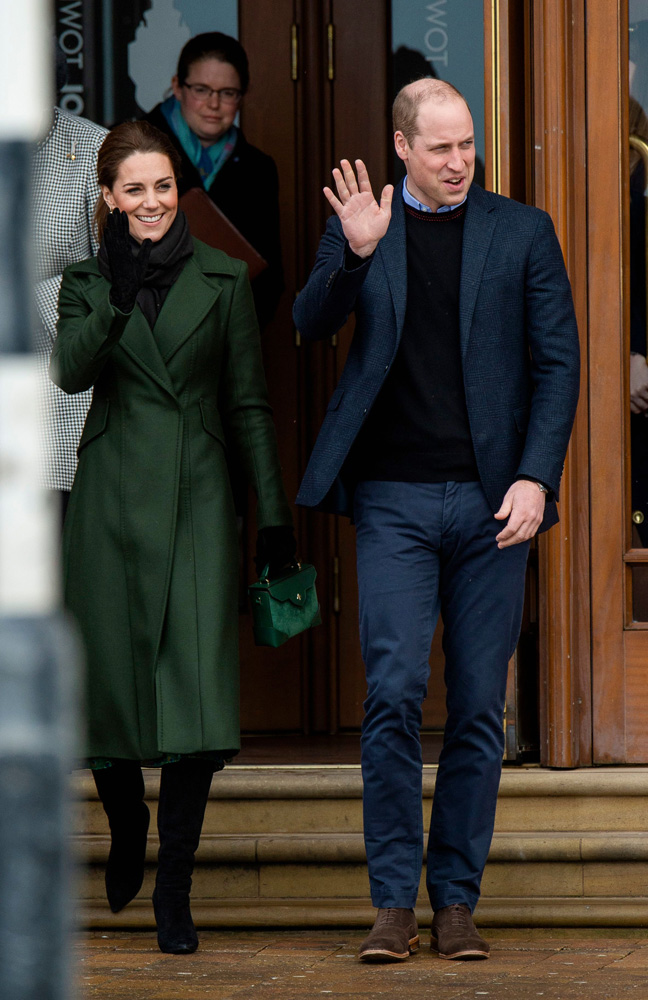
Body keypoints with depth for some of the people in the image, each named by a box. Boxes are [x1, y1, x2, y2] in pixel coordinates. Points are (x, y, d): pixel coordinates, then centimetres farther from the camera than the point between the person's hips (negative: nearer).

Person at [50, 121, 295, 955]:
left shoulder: (223, 280, 6)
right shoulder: (88, 280, 7)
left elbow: (249, 402, 6)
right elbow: (69, 372, -11)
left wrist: (274, 514, 2)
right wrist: (117, 292, -20)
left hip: (197, 496, -1)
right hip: (111, 500, 1)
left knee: (198, 691, -12)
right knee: (109, 685, 5)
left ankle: (173, 889, -7)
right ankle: (126, 833, 34)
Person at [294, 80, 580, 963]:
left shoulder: (523, 232, 7)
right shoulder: (360, 225, 8)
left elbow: (558, 361, 5)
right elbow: (311, 325, -2)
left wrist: (536, 476, -7)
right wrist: (355, 254, -19)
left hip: (491, 502, 1)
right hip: (396, 500, -1)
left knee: (479, 708, 3)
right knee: (395, 693, -10)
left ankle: (458, 900, 10)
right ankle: (394, 902, -3)